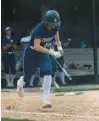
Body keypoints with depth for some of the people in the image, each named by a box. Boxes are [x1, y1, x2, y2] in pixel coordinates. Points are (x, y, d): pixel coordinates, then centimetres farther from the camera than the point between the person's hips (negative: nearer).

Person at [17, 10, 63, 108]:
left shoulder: (55, 26, -14)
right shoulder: (39, 28, -33)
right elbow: (36, 46, -38)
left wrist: (59, 45, 12)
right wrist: (52, 52, -42)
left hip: (43, 50, 4)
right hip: (31, 51, -4)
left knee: (48, 72, -19)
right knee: (28, 75, 8)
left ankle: (45, 100, -19)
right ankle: (20, 82, 49)